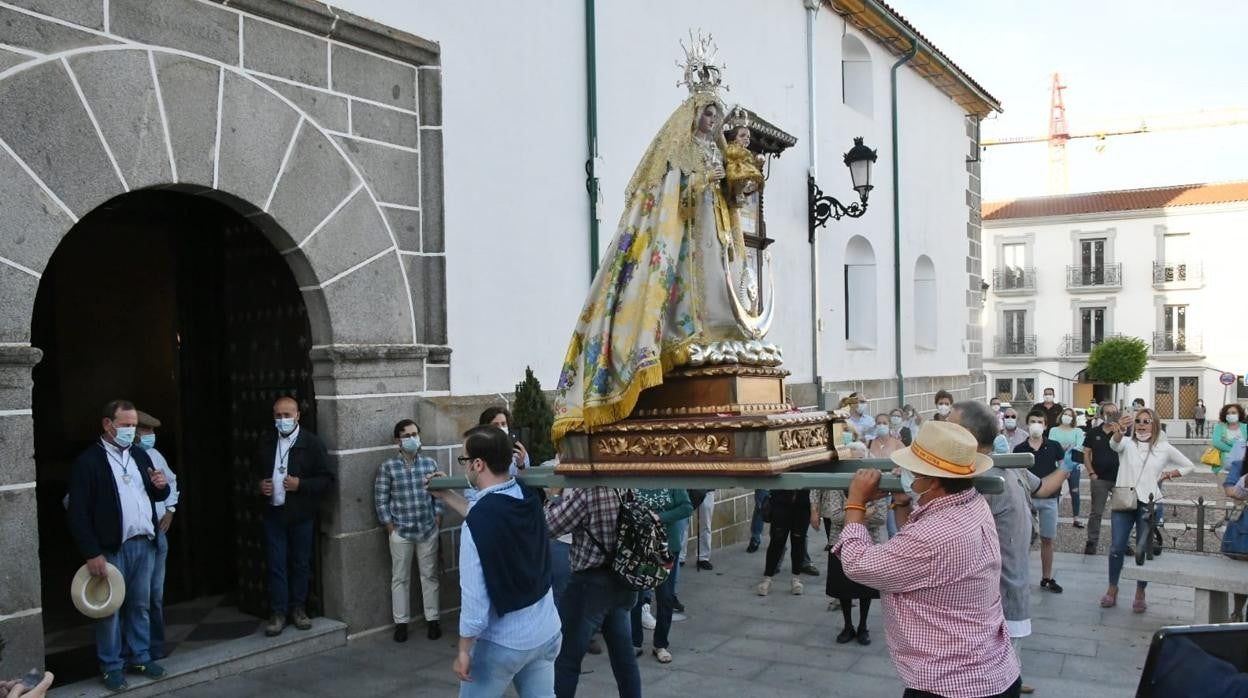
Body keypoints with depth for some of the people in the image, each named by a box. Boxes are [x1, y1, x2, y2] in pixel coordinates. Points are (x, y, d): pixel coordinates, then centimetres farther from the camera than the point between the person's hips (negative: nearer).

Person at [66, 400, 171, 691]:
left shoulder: (140, 455, 12)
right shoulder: (87, 460, -8)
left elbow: (156, 495, 20)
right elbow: (78, 512, -12)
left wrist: (161, 486, -5)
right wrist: (92, 553, -16)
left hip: (144, 544, 6)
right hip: (112, 548, -5)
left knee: (140, 605, 13)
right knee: (110, 608, 4)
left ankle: (140, 657, 25)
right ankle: (112, 666, 16)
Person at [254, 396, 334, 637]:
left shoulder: (311, 442, -7)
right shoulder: (265, 441, 4)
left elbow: (326, 478, -7)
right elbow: (254, 471, 18)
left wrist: (301, 485, -20)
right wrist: (259, 485, -3)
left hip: (302, 515, -2)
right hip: (274, 513, 2)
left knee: (301, 563, 9)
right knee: (276, 564, 4)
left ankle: (298, 608, 23)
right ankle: (278, 612, 13)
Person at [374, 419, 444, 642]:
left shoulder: (430, 463, 0)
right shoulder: (388, 467, -8)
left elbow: (438, 493, 6)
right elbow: (380, 500, -5)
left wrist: (438, 518, 1)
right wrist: (390, 526, -6)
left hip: (428, 530, 2)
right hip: (401, 532, -2)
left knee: (429, 575, 10)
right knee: (400, 578, 9)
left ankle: (433, 619, 21)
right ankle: (401, 622, 20)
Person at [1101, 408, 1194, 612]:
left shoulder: (1164, 448, 5)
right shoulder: (1127, 444, 1)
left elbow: (1188, 466, 18)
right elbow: (1115, 444, -25)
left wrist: (1168, 474, 3)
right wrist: (1118, 433, -48)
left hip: (1149, 504, 0)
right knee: (1117, 548, 1)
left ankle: (1140, 594, 17)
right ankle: (1112, 589, 15)